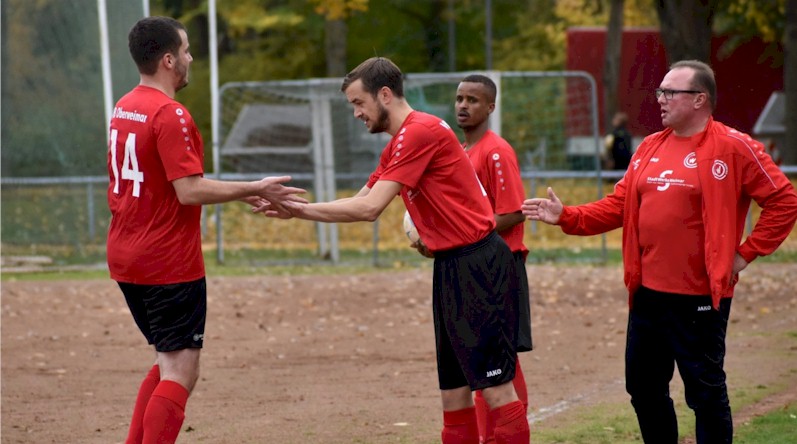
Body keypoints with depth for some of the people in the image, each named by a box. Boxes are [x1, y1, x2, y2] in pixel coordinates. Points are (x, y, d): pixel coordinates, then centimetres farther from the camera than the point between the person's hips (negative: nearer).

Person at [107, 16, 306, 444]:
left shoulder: (124, 108, 12)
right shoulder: (171, 115, -17)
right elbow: (190, 191, -21)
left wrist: (240, 192, 16)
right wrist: (254, 189, -13)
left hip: (126, 260, 9)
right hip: (169, 264, -9)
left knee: (169, 362, 20)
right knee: (180, 373, -5)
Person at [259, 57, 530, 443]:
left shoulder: (420, 131, -14)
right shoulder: (398, 145, 17)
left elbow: (368, 208, -18)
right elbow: (360, 205, 20)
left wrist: (299, 208, -9)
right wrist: (294, 211, 10)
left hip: (477, 264, -10)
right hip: (451, 266, 10)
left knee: (495, 387, -10)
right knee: (453, 391, 9)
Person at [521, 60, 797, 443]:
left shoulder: (732, 148, -9)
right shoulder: (650, 148, 12)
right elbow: (618, 207, 12)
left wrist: (744, 254, -9)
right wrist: (565, 217, 0)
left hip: (699, 297, -7)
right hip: (647, 293, 7)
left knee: (705, 393, 1)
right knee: (643, 387, 14)